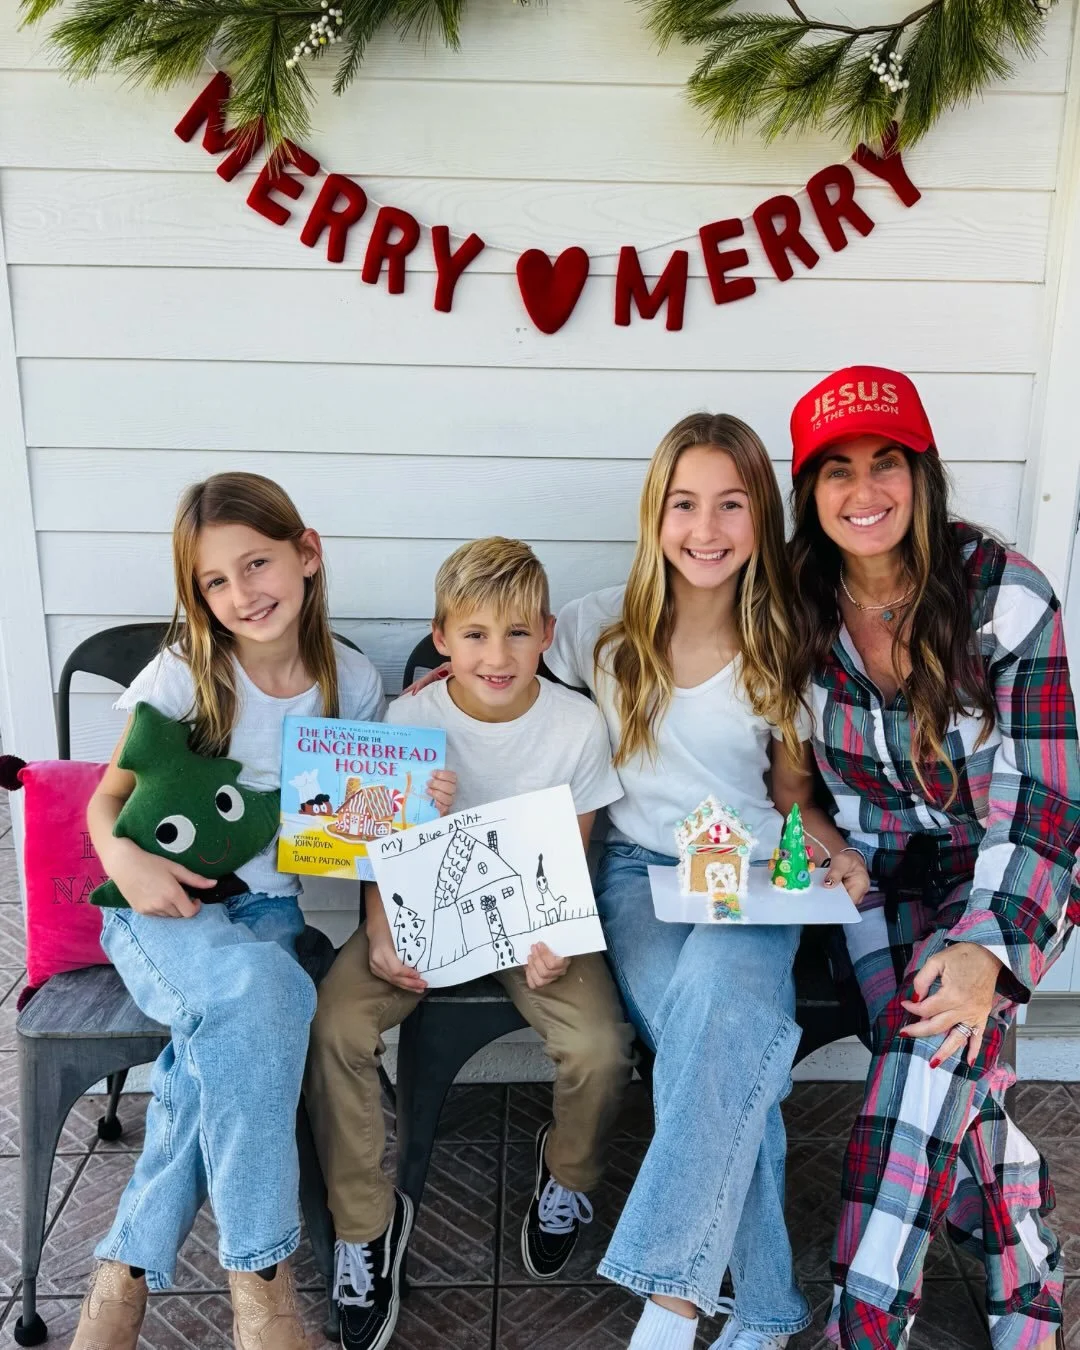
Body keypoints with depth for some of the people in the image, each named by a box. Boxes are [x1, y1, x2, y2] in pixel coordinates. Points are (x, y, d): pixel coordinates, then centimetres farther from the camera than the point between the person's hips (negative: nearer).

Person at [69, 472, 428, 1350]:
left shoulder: (352, 682, 0)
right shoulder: (185, 674, -7)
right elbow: (109, 797, 0)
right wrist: (124, 858, -22)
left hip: (269, 907, 2)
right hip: (164, 907, -2)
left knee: (224, 1046, -30)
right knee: (259, 987, -34)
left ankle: (126, 1275, -13)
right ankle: (260, 1278, -23)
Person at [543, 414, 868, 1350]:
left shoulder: (781, 648, 6)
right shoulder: (604, 627, 2)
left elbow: (791, 795, 12)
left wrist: (836, 852, -7)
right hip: (640, 871, 0)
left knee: (723, 1002, -34)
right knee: (732, 1058, -29)